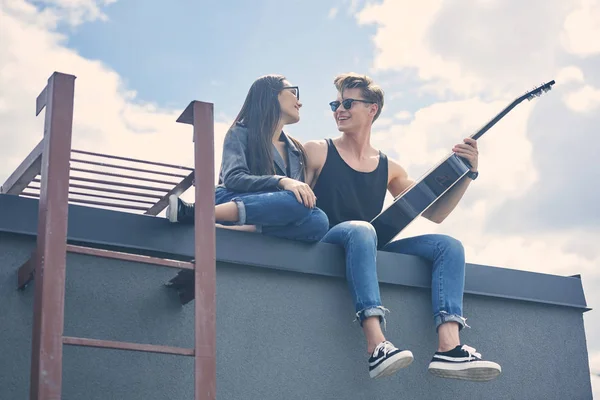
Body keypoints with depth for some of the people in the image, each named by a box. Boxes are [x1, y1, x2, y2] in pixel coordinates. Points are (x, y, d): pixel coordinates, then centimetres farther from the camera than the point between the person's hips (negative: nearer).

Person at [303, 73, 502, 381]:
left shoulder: (388, 168, 16)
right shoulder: (317, 152, 6)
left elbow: (432, 214, 15)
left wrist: (467, 173, 4)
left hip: (370, 249, 5)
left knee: (449, 245, -11)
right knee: (360, 229, -38)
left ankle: (448, 348, -33)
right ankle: (377, 348, -52)